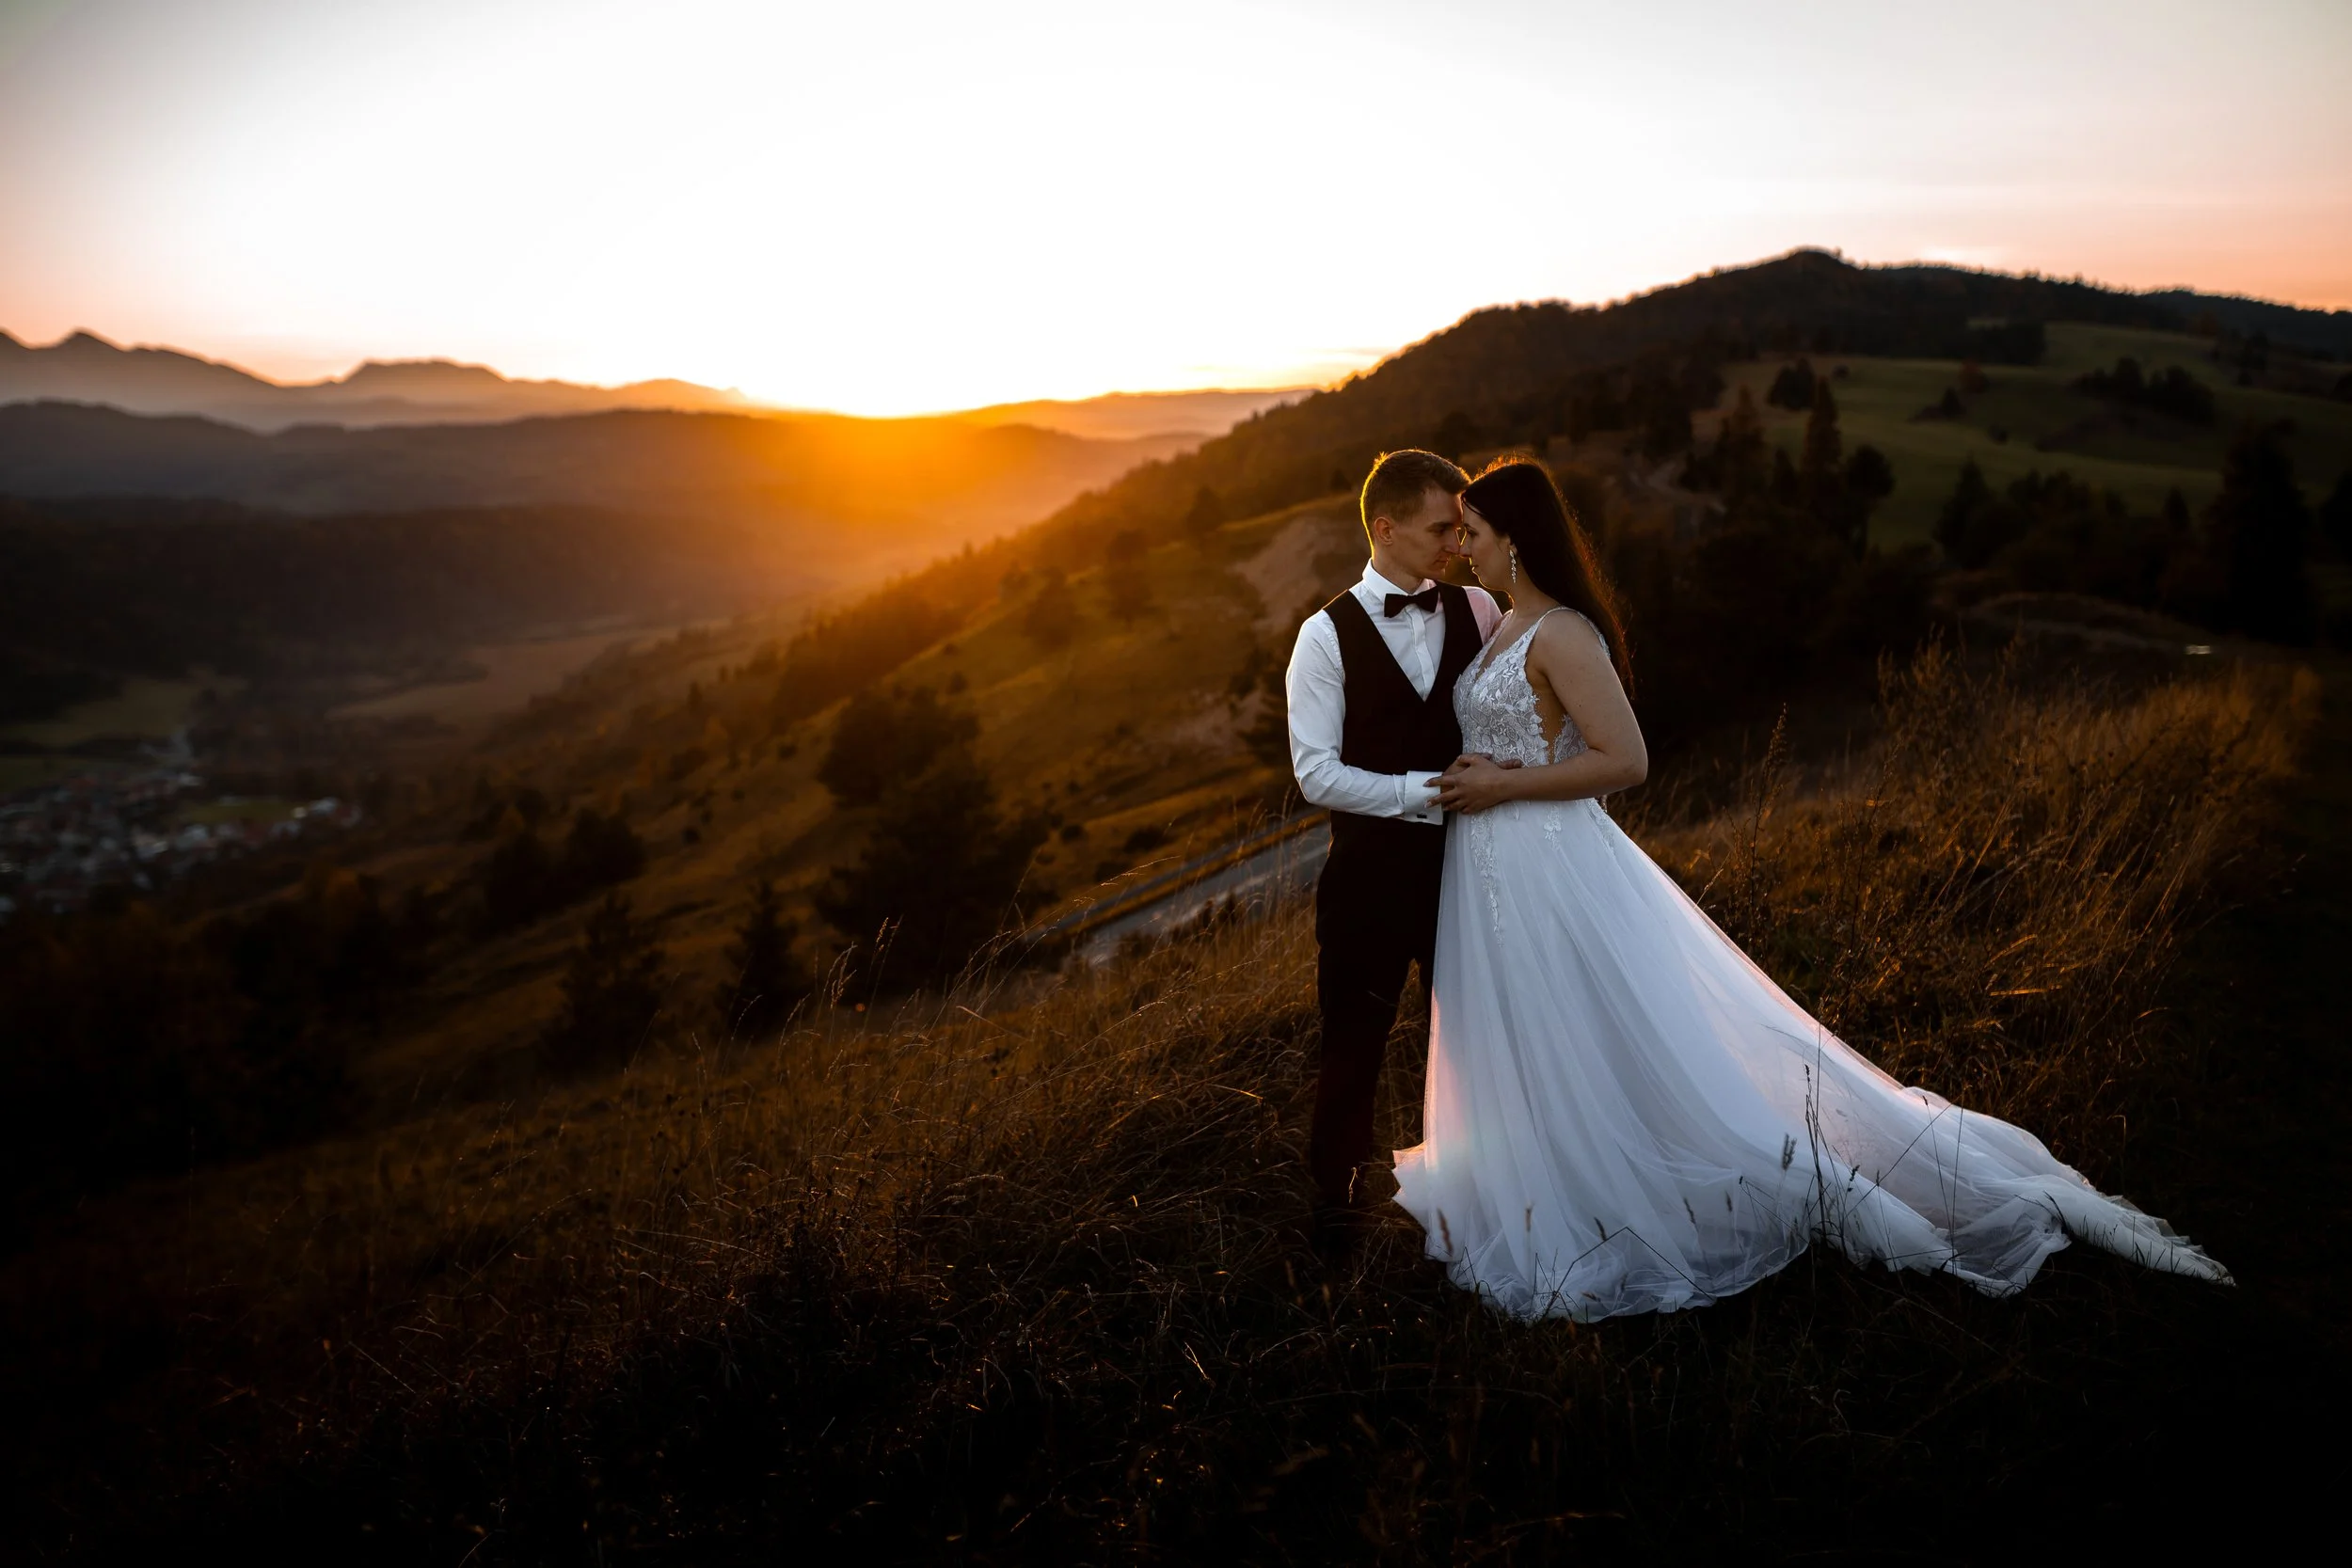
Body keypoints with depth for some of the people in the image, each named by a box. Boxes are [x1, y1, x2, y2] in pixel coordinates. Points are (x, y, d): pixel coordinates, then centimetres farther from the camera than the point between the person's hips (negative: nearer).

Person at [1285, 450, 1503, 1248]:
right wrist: (1424, 790, -18)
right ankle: (1336, 1197, 33)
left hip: (1465, 859, 3)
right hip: (1371, 872, -3)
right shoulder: (1327, 636, -7)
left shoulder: (1478, 610, 3)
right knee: (1354, 1042, 11)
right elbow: (1318, 774, -13)